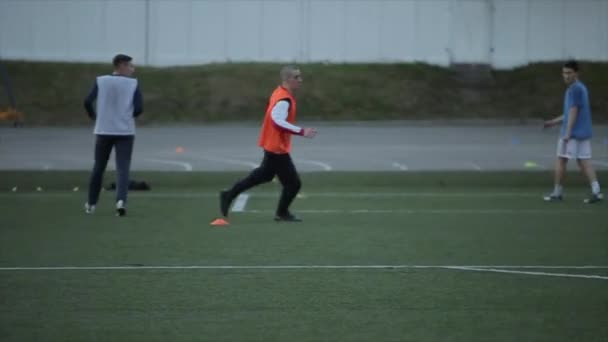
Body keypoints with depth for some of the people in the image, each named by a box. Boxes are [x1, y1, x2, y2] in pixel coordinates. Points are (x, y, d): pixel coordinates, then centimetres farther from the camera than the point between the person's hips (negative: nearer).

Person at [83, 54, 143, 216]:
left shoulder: (101, 81, 1)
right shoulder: (133, 84, -2)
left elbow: (87, 102, -7)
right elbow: (139, 108, -9)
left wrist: (94, 117, 12)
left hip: (103, 130, 2)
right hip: (125, 131, -2)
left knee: (99, 167, 15)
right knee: (123, 168, -3)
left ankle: (91, 204, 22)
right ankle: (121, 200, -25)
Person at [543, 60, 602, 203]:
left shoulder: (574, 89, -12)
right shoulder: (582, 88, 17)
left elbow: (573, 111, -18)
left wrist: (567, 132, -21)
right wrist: (554, 122, 25)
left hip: (572, 133, -9)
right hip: (584, 132, 9)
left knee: (561, 160, 3)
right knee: (584, 161, 3)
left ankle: (557, 192, 10)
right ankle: (596, 191, -9)